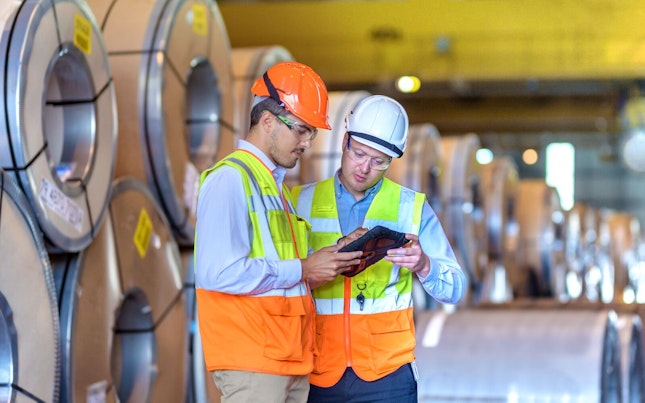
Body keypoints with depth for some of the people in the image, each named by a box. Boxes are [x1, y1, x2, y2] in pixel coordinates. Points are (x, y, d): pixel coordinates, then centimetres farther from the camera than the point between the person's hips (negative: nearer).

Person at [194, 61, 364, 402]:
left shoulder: (276, 184, 19)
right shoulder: (230, 179, -10)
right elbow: (217, 272, -21)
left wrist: (325, 263, 4)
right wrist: (301, 269, -15)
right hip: (250, 361, -9)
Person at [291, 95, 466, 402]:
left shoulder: (412, 208, 6)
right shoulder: (302, 202, 6)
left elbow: (453, 290, 1)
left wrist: (423, 265, -19)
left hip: (388, 370, 0)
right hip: (319, 373, 1)